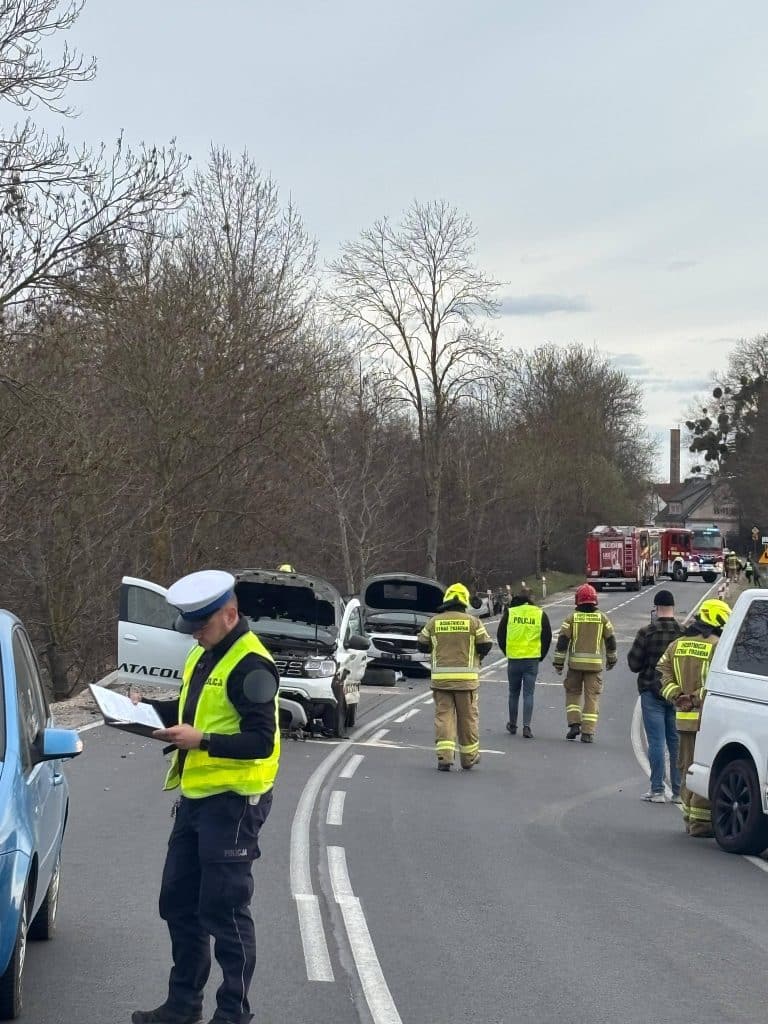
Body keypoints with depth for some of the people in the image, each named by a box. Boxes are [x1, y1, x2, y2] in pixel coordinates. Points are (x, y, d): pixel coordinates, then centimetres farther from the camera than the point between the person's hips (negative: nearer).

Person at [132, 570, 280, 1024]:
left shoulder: (251, 665, -17)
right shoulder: (203, 655, 12)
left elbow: (261, 742, -21)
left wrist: (202, 741, -28)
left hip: (233, 803, -10)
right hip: (195, 797, 10)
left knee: (224, 910, -4)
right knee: (179, 903, 15)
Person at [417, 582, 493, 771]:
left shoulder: (434, 622, 2)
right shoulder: (472, 622, -2)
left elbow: (422, 644, 8)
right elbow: (486, 645, -2)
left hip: (440, 677, 1)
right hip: (466, 677, -1)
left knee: (443, 715, 3)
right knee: (468, 717, 10)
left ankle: (444, 756, -9)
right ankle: (469, 757, 19)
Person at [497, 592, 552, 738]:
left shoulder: (509, 612, 1)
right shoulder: (540, 614, 1)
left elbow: (500, 635, 5)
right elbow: (547, 637, 4)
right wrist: (541, 656, 16)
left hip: (514, 659, 0)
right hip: (532, 660, 0)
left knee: (513, 693, 14)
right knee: (528, 694, 2)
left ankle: (512, 725, 24)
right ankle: (526, 726, -7)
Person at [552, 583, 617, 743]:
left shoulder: (572, 617, -1)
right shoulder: (602, 618, 3)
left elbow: (562, 641, -3)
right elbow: (610, 640, 9)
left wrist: (558, 662, 3)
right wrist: (611, 659, 23)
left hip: (575, 663, 0)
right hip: (595, 664, 1)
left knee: (572, 692, 16)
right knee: (592, 697, 4)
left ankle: (574, 723, 3)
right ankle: (588, 732, 0)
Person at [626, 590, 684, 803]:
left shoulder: (646, 633, -10)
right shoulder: (685, 633, -4)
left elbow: (634, 664, -6)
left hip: (652, 692, -3)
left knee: (656, 742, 0)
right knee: (677, 741, 8)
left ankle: (657, 790, -1)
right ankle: (679, 791, 10)